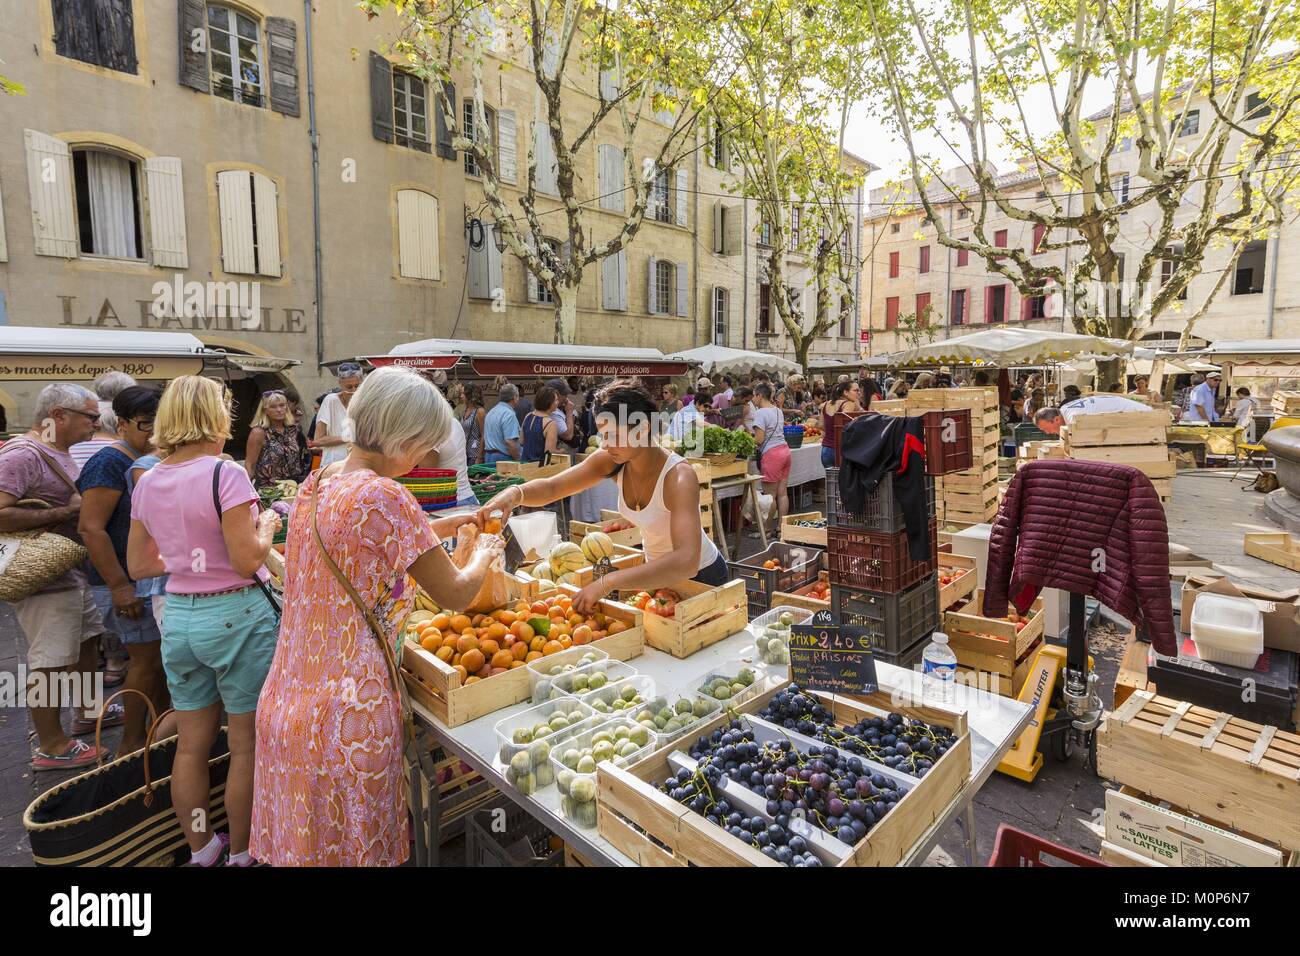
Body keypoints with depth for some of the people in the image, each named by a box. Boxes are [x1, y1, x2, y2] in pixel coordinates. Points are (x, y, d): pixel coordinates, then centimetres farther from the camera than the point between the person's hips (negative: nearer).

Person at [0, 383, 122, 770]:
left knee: (87, 640, 22)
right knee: (50, 663, -1)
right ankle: (51, 748, 12)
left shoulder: (58, 453, 11)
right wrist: (66, 511, -24)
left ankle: (88, 712, 40)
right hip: (44, 581, -10)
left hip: (70, 573, 10)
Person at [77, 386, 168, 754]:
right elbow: (91, 528, -22)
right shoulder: (110, 462, -17)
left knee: (162, 653, 17)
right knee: (147, 658, -1)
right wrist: (119, 586, -23)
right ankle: (131, 745, 15)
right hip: (127, 581, -8)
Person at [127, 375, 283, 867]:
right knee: (246, 745, 10)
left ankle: (200, 848, 36)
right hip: (235, 616, -7)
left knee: (191, 744, 19)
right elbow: (248, 561, -20)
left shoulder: (146, 483, 4)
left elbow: (139, 565, 12)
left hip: (178, 618, 7)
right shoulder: (225, 475, -17)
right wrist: (266, 525, -2)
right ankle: (241, 853, 25)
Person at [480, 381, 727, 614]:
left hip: (701, 577, -5)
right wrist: (515, 493, -38)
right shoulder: (611, 459, -17)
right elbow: (551, 487, -16)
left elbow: (686, 562, -48)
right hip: (659, 571, 5)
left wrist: (608, 582, -53)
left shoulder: (679, 476, -35)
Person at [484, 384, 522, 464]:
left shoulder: (490, 412, 14)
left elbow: (484, 438, 18)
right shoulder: (509, 414, -16)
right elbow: (510, 442, -23)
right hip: (503, 458, -9)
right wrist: (518, 461, -16)